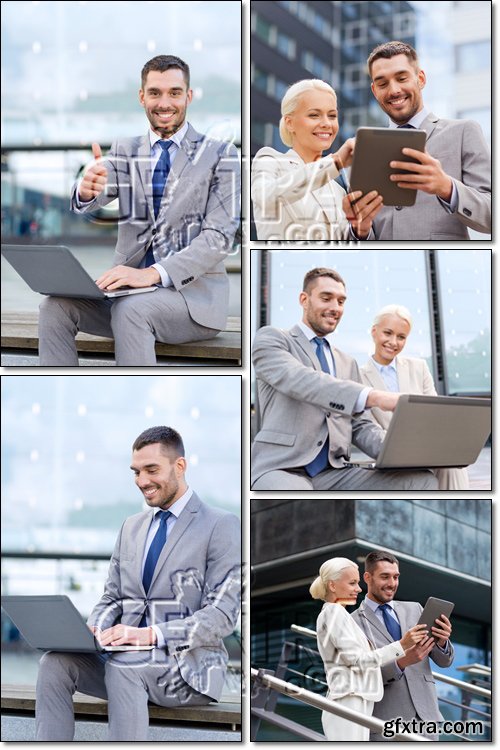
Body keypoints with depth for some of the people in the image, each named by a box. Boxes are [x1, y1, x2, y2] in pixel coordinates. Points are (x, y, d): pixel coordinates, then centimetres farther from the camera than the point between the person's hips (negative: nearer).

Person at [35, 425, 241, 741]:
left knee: (123, 664, -35)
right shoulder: (132, 527, 17)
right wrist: (93, 630, -7)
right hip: (126, 657, 6)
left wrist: (151, 634, -24)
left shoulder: (222, 526, -4)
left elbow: (222, 615, -12)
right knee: (55, 662, -20)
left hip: (188, 667, -6)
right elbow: (111, 598, 18)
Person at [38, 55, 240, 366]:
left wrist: (154, 273, -25)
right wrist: (86, 189, -32)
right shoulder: (125, 150, 13)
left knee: (131, 310, -33)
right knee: (56, 306, -20)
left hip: (193, 291, -4)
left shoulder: (221, 155, 0)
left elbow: (219, 236, -10)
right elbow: (84, 203, -5)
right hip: (131, 286, 4)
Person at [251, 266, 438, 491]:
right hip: (282, 469, -7)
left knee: (422, 481, -20)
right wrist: (373, 396, -29)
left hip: (334, 473, 7)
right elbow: (298, 379, -15)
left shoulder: (348, 363, 28)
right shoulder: (270, 338, 6)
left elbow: (359, 426, 21)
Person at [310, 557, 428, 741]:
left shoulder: (335, 614, 24)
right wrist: (401, 645, -18)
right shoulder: (334, 613, -7)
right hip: (349, 705, -10)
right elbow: (358, 660, -15)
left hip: (353, 705, 10)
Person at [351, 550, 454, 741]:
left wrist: (442, 642, -13)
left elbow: (444, 661, 11)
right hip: (386, 722, -4)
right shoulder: (353, 623, -2)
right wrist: (401, 662, -24)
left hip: (424, 715, 4)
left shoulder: (414, 609, 12)